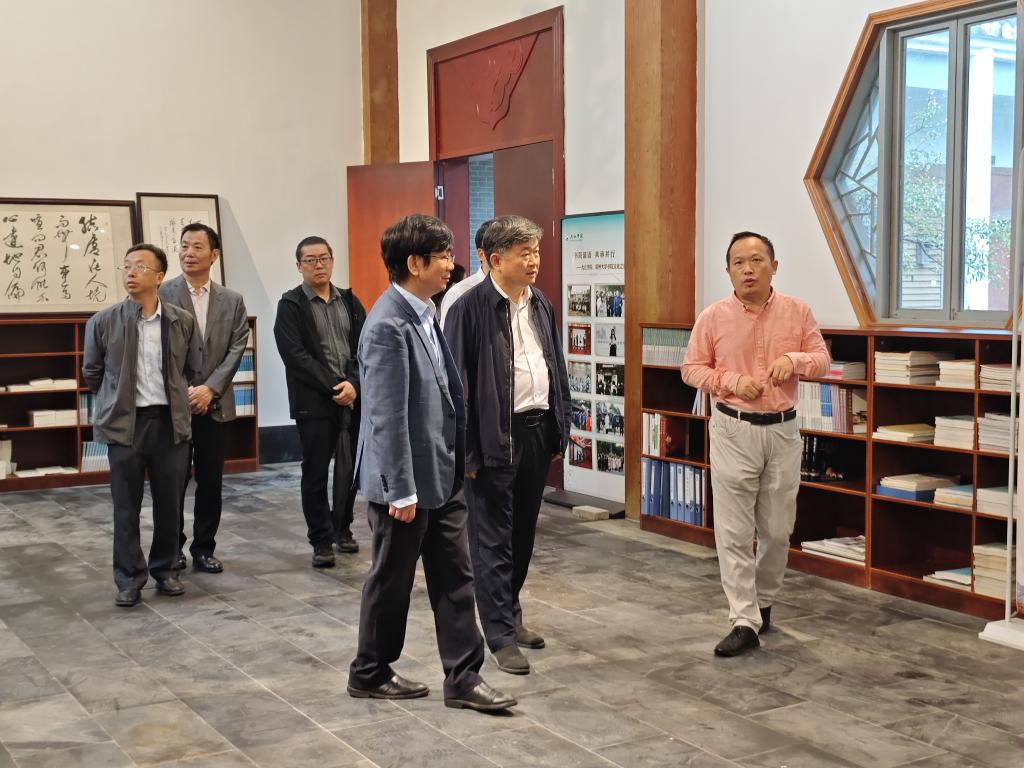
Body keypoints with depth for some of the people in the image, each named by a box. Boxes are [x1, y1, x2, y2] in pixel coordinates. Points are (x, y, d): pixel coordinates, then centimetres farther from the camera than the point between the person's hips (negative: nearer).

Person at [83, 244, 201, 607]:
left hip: (171, 423, 1)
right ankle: (129, 580, 14)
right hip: (124, 424, -1)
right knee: (126, 507, 4)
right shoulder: (103, 322, -3)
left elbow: (192, 369, 15)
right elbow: (91, 374, 9)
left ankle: (165, 570, 25)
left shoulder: (182, 322, 1)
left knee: (169, 504, 9)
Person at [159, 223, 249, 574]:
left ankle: (204, 549, 18)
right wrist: (181, 391, -10)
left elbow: (237, 349, 1)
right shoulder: (162, 294, -2)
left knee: (211, 482, 7)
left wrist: (210, 389, -10)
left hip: (213, 404, 3)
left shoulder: (232, 300, 7)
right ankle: (172, 549, 18)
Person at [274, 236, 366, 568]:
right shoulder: (291, 305, -1)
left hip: (354, 398, 4)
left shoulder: (349, 301, 12)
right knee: (316, 474, 2)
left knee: (351, 469, 6)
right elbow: (295, 355, -10)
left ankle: (342, 528, 24)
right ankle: (321, 540, 11)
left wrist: (354, 384, -9)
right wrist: (332, 387, -14)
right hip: (314, 403, -3)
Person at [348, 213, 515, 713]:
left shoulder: (425, 314, 7)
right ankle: (369, 674, 27)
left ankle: (463, 678, 19)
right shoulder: (389, 325, -21)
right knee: (392, 578, 8)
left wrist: (460, 459, 16)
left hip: (442, 474, 8)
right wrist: (401, 490, -20)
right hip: (408, 480, -8)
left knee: (454, 577, 10)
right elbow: (388, 416, -22)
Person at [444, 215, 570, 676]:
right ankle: (502, 637, 7)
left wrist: (559, 430, 14)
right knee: (493, 539, 1)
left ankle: (509, 614, 32)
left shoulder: (541, 305, 10)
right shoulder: (471, 307, -11)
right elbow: (457, 379, -13)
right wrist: (466, 447, -15)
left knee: (524, 532, 16)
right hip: (494, 435, -7)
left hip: (537, 430, 7)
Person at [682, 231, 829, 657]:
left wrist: (794, 360, -16)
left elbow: (821, 359, 6)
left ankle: (762, 601, 33)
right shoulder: (713, 317, -3)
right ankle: (745, 622, 1)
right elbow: (692, 368, 1)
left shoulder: (797, 312, 2)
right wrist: (732, 381, -15)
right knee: (734, 531, -4)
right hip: (734, 430, -2)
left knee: (777, 530, 11)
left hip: (783, 430, 2)